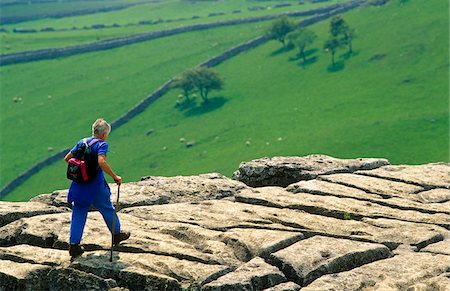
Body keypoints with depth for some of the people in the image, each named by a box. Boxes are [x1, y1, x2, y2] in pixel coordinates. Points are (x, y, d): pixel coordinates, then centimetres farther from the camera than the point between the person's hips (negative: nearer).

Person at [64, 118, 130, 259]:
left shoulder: (82, 142, 9)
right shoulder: (102, 144, -10)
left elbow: (67, 158, 12)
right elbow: (102, 162, -27)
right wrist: (115, 177, -19)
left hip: (79, 184, 5)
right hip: (95, 185, -5)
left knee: (78, 214, 7)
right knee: (108, 209, 17)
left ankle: (74, 245, 5)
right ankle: (117, 234, 34)